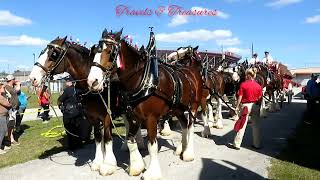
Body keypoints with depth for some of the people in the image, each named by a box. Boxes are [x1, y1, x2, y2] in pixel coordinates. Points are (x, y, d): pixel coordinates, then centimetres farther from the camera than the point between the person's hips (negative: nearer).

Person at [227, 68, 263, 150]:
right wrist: (258, 107, 15)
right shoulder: (258, 86, 2)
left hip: (246, 105, -4)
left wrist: (237, 106, -1)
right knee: (255, 126, 13)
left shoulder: (243, 84, -9)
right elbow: (260, 98, 4)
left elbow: (240, 97, -9)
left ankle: (236, 144, 7)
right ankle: (257, 144, 22)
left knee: (242, 125, 1)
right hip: (255, 106, 4)